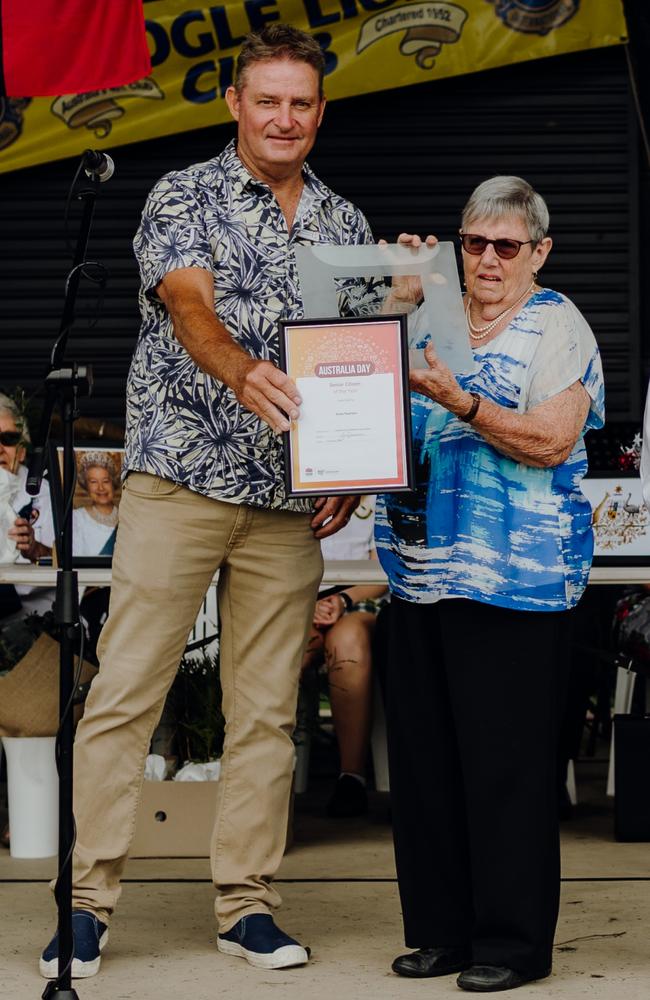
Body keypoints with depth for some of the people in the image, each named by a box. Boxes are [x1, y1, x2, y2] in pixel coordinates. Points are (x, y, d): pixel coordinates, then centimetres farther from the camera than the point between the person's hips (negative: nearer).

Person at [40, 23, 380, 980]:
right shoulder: (185, 196, 1)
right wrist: (243, 371, -37)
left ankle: (247, 901, 14)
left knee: (268, 709, 6)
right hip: (180, 478, -4)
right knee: (126, 690, -5)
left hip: (290, 501, 4)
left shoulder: (347, 226, 15)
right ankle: (88, 900, 1)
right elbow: (189, 303, -17)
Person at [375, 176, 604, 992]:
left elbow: (552, 442, -14)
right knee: (424, 753, 8)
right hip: (423, 571, 6)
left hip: (511, 578, -6)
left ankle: (515, 940, 5)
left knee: (505, 758, -4)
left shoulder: (557, 327, -1)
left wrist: (459, 404, -22)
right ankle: (443, 928, 19)